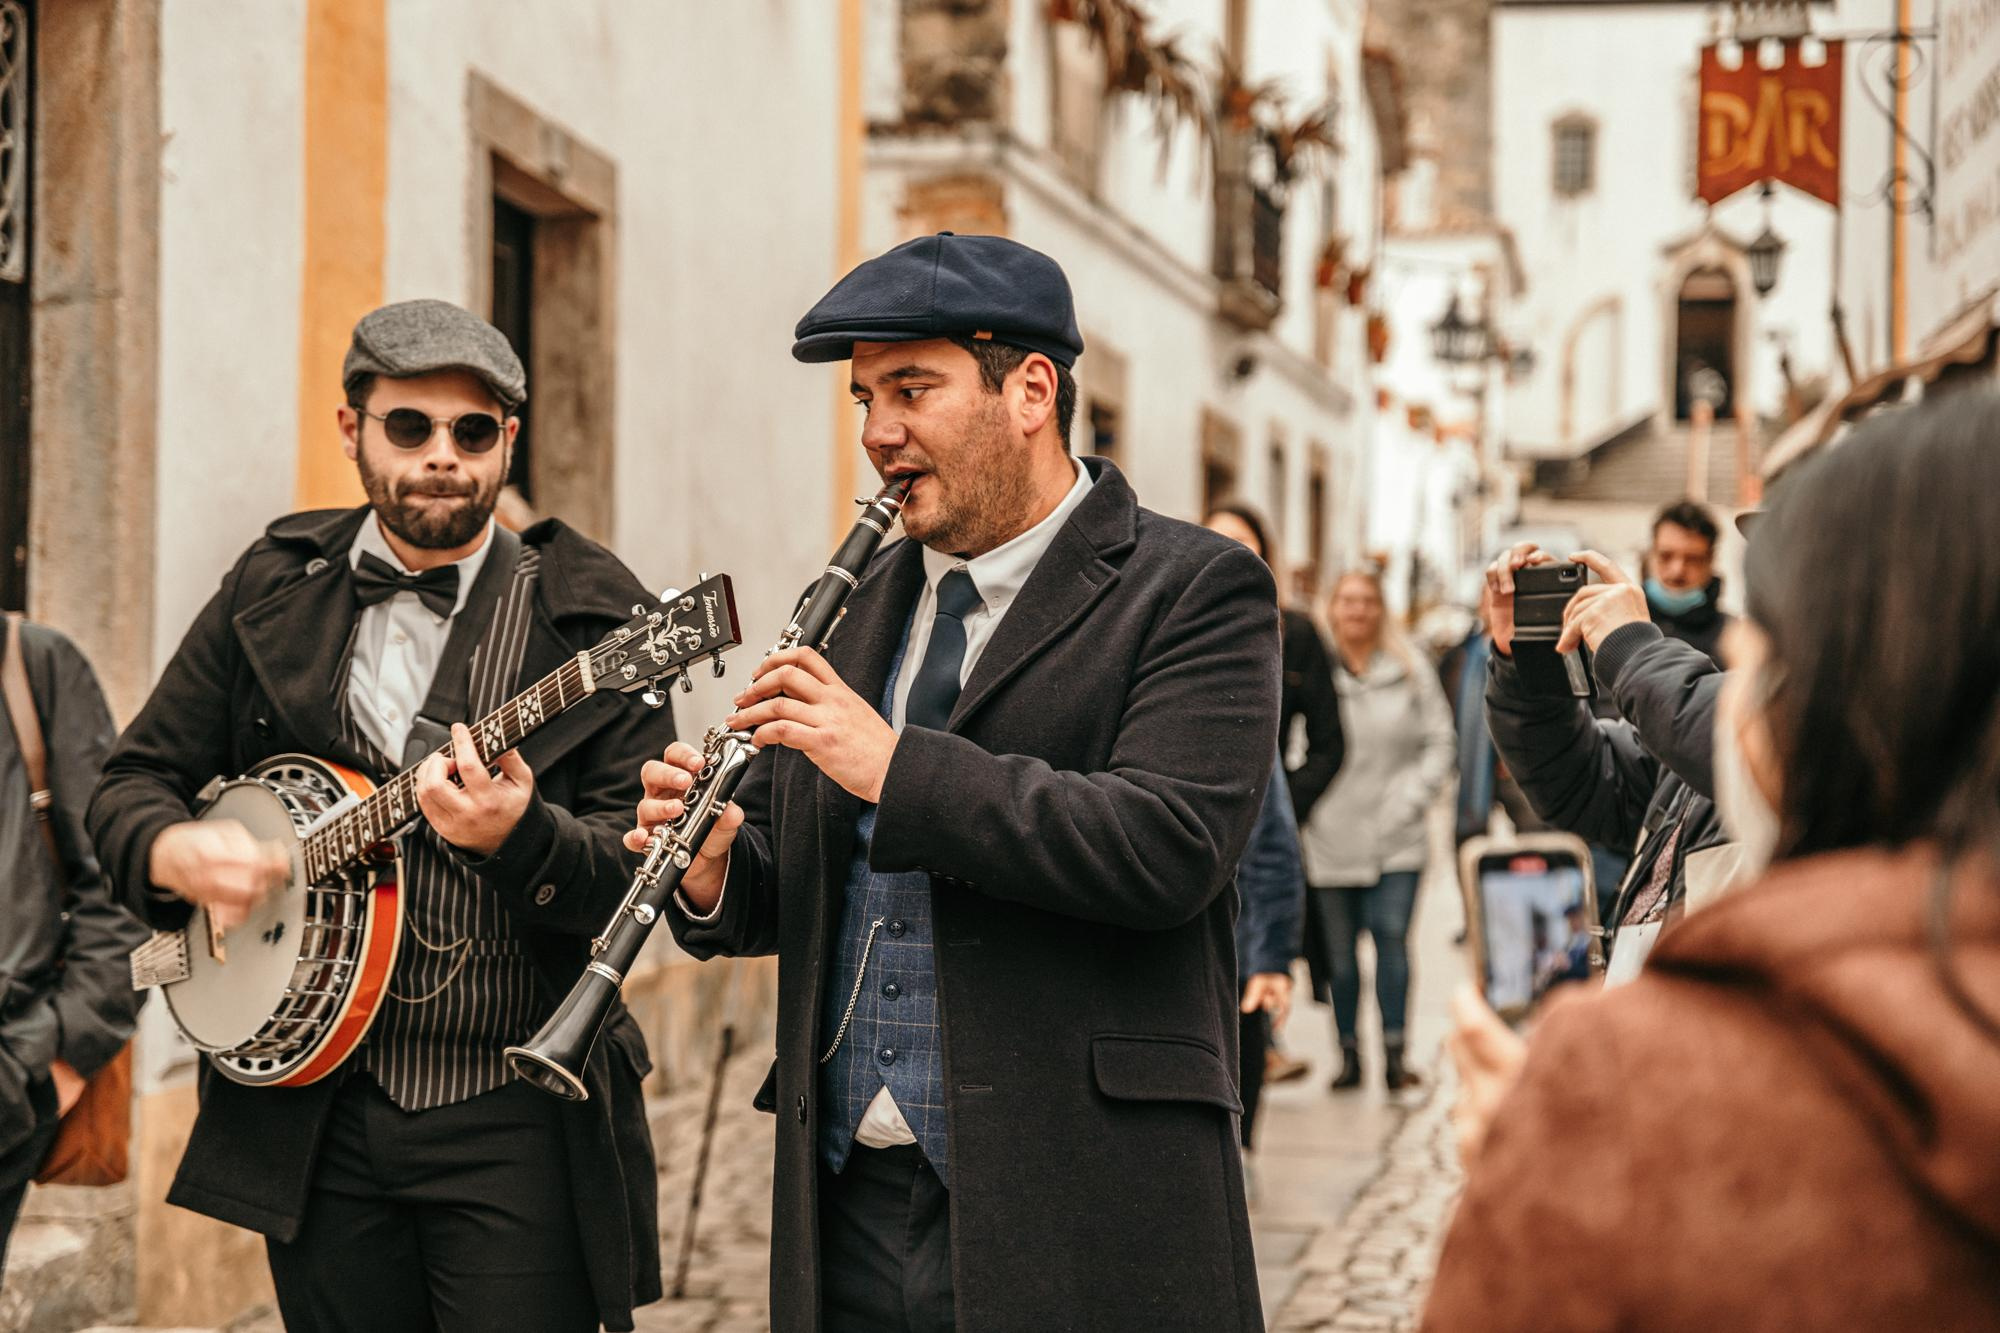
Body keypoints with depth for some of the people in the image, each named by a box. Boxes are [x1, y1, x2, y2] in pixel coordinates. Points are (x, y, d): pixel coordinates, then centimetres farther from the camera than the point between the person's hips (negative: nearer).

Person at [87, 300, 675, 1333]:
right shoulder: (272, 591, 7)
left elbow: (641, 865, -8)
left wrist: (521, 838, -29)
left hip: (517, 1125, -3)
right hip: (316, 1108, 3)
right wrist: (174, 850, -9)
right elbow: (134, 779, 13)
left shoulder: (588, 616, -3)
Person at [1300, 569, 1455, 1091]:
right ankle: (1349, 1052, 14)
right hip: (1330, 839, 0)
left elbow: (1441, 741, 8)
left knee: (1391, 937, -6)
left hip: (1395, 840, 0)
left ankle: (1395, 1052, -2)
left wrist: (1411, 798, -2)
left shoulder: (1410, 670, 5)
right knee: (1340, 948, 5)